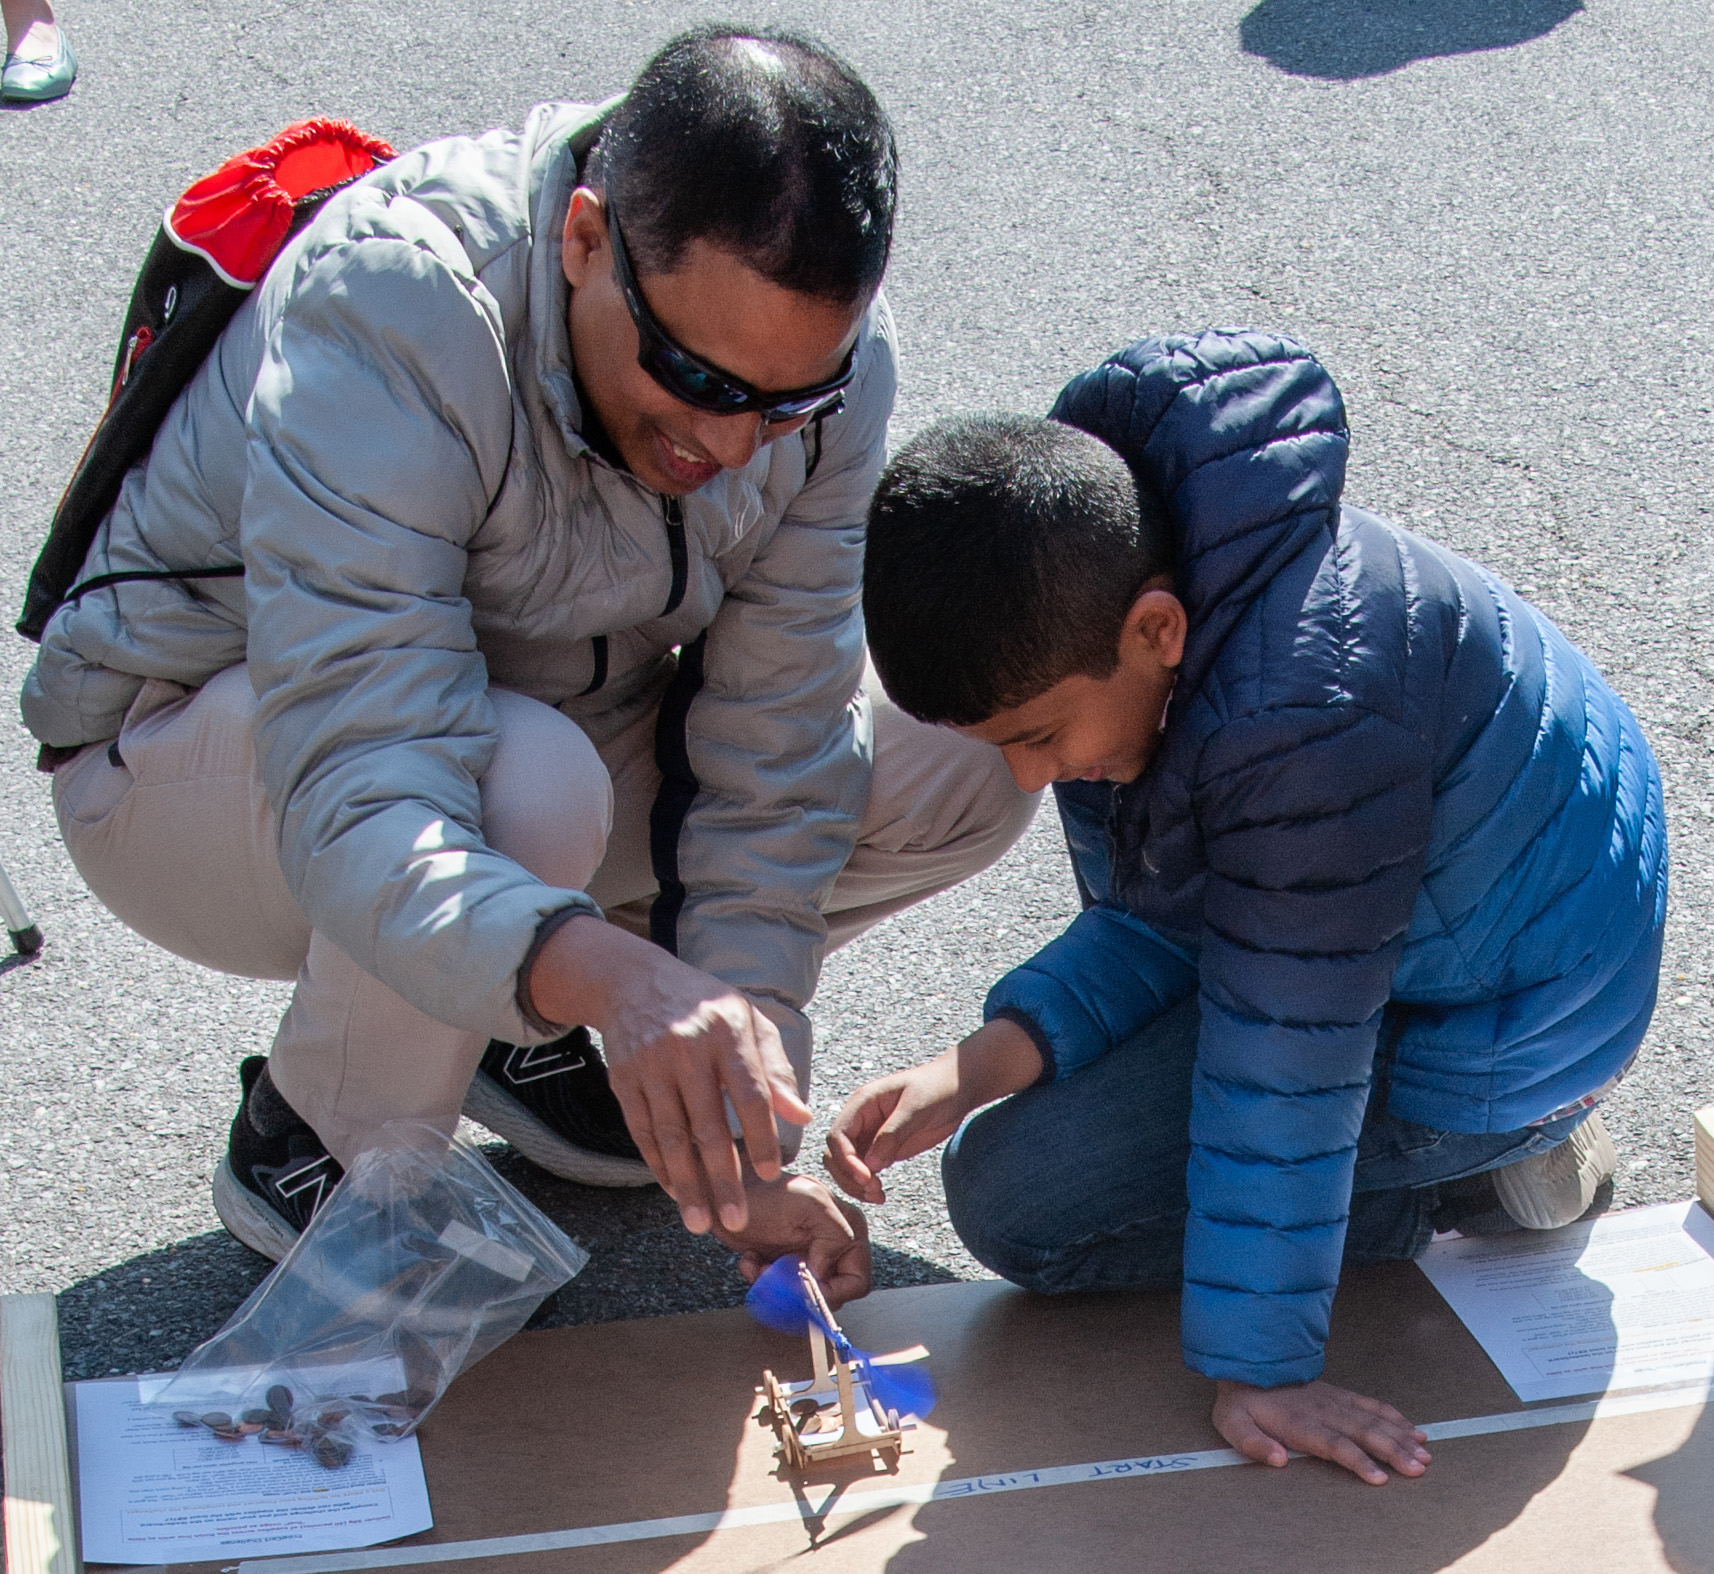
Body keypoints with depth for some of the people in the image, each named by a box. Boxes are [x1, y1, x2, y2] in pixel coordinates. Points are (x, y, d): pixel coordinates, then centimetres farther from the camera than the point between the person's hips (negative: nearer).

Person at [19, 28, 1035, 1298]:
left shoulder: (820, 349, -19)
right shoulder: (385, 312, -36)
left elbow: (771, 764, -16)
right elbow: (355, 805, -45)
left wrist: (746, 1142, -23)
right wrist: (601, 970, -64)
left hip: (547, 714, 6)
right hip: (197, 748, -5)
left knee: (970, 769, -11)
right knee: (529, 787, -38)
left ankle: (525, 1039, 7)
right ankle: (318, 1146, -8)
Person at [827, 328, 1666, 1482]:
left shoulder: (1301, 717, -38)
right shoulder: (1084, 616, -10)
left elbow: (1285, 1060, -30)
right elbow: (1146, 929, 0)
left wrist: (1256, 1368, -21)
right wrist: (978, 1068, -16)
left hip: (1498, 1029, -9)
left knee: (1020, 1195, -12)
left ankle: (1464, 1179, -3)